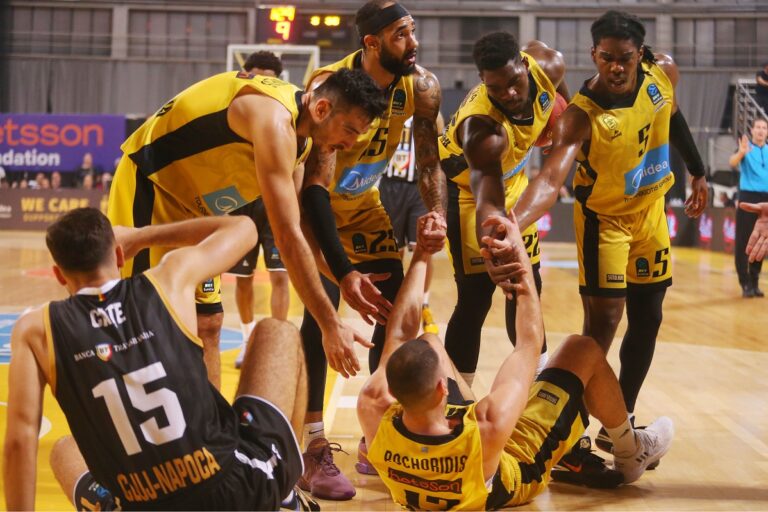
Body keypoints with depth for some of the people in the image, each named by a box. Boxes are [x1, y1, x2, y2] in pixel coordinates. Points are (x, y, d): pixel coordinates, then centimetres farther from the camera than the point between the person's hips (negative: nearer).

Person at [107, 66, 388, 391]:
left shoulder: (303, 137, 1)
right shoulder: (275, 120, -29)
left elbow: (303, 226, 12)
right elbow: (288, 237, -32)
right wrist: (330, 324, -29)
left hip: (188, 209, 10)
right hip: (148, 186, -9)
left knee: (207, 323, 8)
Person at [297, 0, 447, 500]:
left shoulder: (422, 87, -16)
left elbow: (430, 163, -6)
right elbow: (315, 186, -37)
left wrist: (437, 214, -28)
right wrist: (344, 271, -45)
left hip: (364, 205, 6)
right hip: (315, 203, -6)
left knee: (394, 312, 2)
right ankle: (314, 451, -14)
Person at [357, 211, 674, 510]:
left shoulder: (372, 412, -38)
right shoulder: (488, 429, -46)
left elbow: (399, 334, -20)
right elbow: (530, 344, -31)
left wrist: (422, 253, -14)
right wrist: (520, 252, -23)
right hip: (519, 472, -3)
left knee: (428, 342, 14)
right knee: (583, 350, -2)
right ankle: (630, 453, 28)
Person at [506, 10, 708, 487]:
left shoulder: (664, 73, -13)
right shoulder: (582, 114, -30)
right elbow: (550, 180, -44)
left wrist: (698, 173, 19)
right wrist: (513, 224, -63)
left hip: (651, 212, 6)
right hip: (605, 219, -6)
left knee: (647, 320, 11)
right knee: (603, 323, -13)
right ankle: (570, 446, -6)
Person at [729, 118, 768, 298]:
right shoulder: (745, 148, -1)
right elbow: (732, 163, -21)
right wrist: (741, 152, -41)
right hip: (748, 198, -4)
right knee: (743, 242, -4)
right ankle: (745, 283, -1)